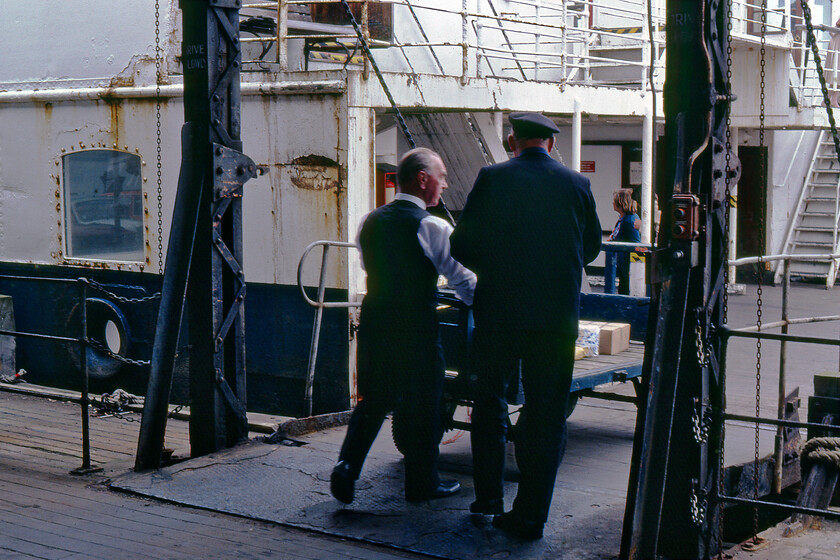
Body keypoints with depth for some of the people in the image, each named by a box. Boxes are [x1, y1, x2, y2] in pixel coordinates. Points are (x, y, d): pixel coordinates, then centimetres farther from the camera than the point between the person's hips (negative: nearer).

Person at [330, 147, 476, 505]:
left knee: (372, 401, 16)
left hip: (373, 323, 6)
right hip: (416, 329, -5)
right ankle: (422, 484, 18)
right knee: (422, 408, 7)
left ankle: (347, 466, 0)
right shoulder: (432, 228, -13)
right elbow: (465, 283, -10)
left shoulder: (370, 222, 6)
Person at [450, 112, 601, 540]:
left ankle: (487, 498, 22)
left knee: (489, 404, 17)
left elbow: (460, 247, -2)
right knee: (545, 413, 7)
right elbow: (591, 247, 12)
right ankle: (530, 514, 8)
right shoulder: (577, 184, 1)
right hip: (556, 316, 1)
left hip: (497, 312, 0)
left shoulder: (491, 179, -4)